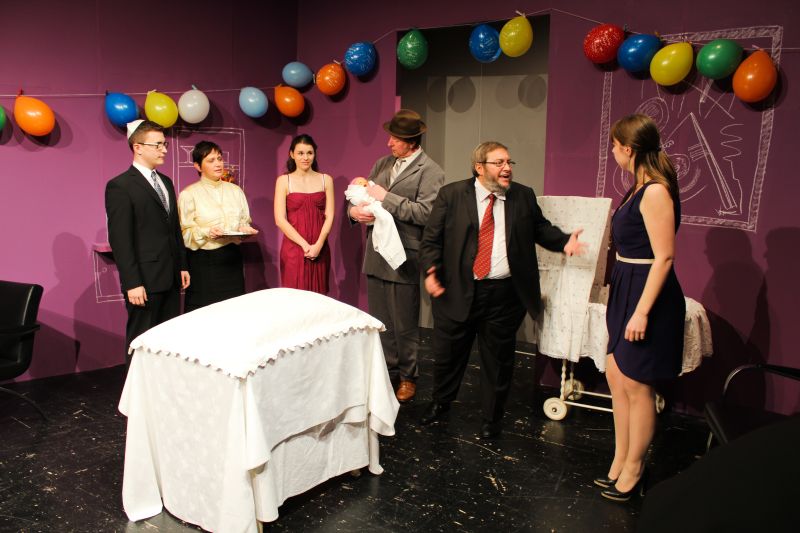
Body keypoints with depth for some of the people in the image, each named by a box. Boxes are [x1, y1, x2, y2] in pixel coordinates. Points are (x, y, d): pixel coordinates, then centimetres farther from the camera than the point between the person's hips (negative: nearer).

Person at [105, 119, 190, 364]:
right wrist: (132, 283, -17)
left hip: (171, 278, 7)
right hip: (144, 280, -7)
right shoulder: (120, 186, -9)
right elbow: (120, 239, -14)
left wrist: (182, 266, 15)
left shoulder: (166, 182, 15)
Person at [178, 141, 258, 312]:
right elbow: (185, 233, -6)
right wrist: (206, 233, -22)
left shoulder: (235, 190, 11)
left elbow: (244, 221, 16)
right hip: (203, 261, -4)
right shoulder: (188, 194, -2)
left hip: (232, 259, 4)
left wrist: (245, 230, -5)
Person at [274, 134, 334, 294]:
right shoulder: (284, 181, 3)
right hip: (294, 247, -2)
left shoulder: (326, 180, 8)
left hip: (320, 249, 2)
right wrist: (304, 244, -11)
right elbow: (280, 220, -5)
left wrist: (318, 245, -11)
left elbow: (329, 216, 2)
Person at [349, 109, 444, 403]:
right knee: (380, 323, 16)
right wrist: (356, 209, -5)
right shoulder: (382, 164, 13)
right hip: (375, 256, 7)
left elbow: (425, 213, -19)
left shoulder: (430, 171, -8)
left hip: (403, 260, -6)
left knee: (405, 326, 7)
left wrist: (386, 198, -17)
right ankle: (388, 372, 32)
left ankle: (407, 377, 25)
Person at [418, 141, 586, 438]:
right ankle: (440, 403, 41)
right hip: (457, 291, -1)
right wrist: (431, 271, -16)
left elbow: (540, 228, 15)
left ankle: (492, 418, 31)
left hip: (504, 294, 1)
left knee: (498, 359, 11)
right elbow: (431, 238, -2)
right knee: (447, 353, 15)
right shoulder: (451, 195, -2)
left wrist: (564, 242, -3)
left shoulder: (524, 196, 4)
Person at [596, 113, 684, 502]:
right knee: (616, 377, 14)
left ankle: (633, 471, 18)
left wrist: (642, 311, -22)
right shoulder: (639, 188, 11)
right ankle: (620, 463, 27)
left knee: (636, 386, 2)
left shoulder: (655, 192, -18)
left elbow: (663, 257, -21)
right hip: (626, 290, 10)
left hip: (647, 294, -10)